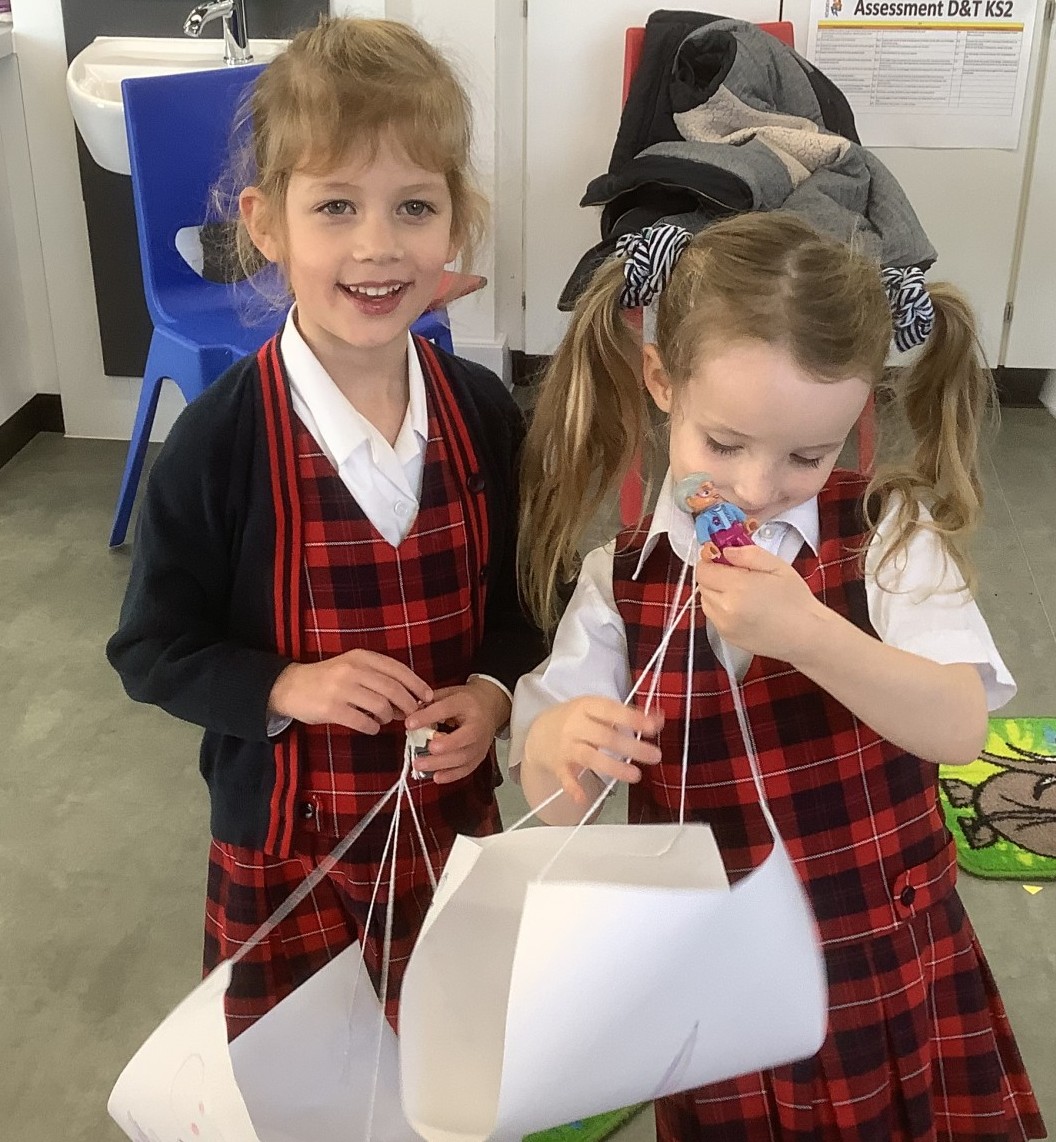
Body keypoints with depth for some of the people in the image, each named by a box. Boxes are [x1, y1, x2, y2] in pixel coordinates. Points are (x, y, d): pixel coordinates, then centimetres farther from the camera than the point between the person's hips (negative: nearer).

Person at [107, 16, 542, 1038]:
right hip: (282, 846, -2)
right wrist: (287, 687, -24)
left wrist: (494, 689, -15)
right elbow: (150, 651, -10)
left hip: (451, 826, 3)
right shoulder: (220, 437, -19)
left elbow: (519, 598, 3)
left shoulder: (483, 414, -9)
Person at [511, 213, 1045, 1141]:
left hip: (893, 973, 0)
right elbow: (559, 808, -6)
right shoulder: (618, 582, -7)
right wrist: (557, 748, -30)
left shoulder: (889, 534, -10)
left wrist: (805, 632, -37)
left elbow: (961, 728, -21)